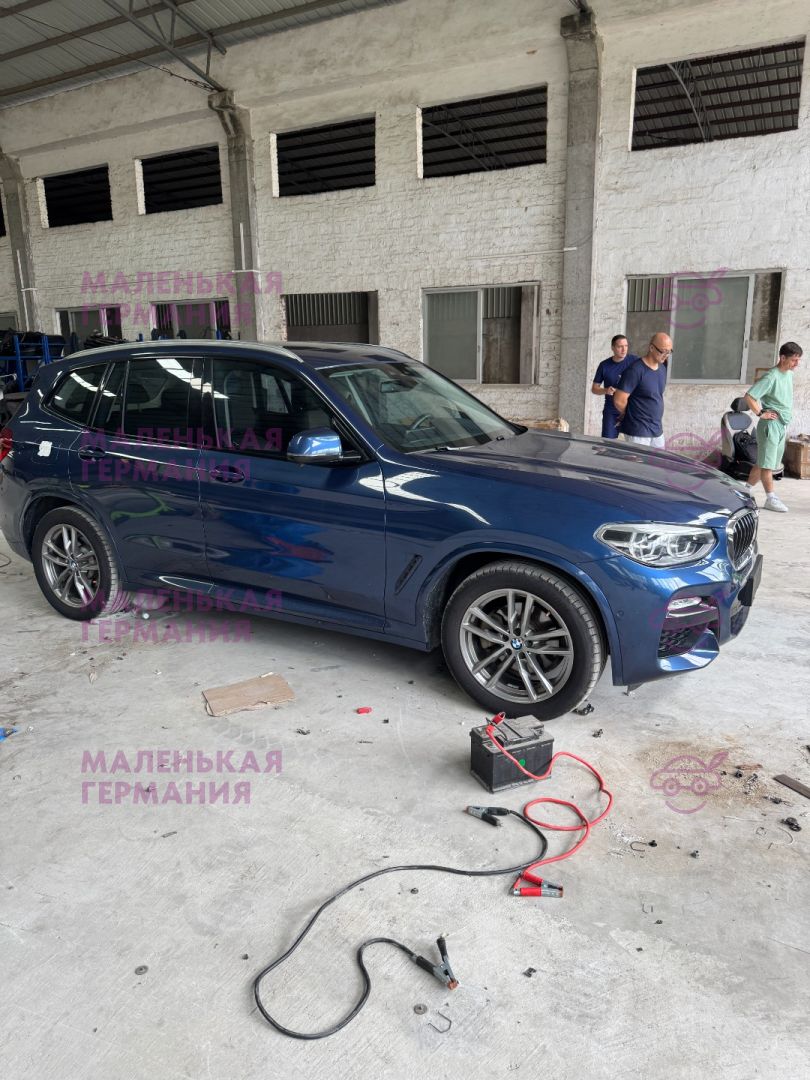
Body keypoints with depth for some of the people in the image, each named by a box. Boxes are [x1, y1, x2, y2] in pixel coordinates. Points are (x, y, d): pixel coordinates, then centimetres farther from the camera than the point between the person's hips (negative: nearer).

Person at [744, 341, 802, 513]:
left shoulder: (789, 374, 11)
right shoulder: (771, 377, -16)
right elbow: (749, 396, -22)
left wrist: (786, 417, 18)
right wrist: (761, 413, -15)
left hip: (783, 426, 9)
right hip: (771, 424, -8)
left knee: (762, 462, 12)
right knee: (767, 463, -5)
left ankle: (747, 490, 21)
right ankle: (771, 499, -3)